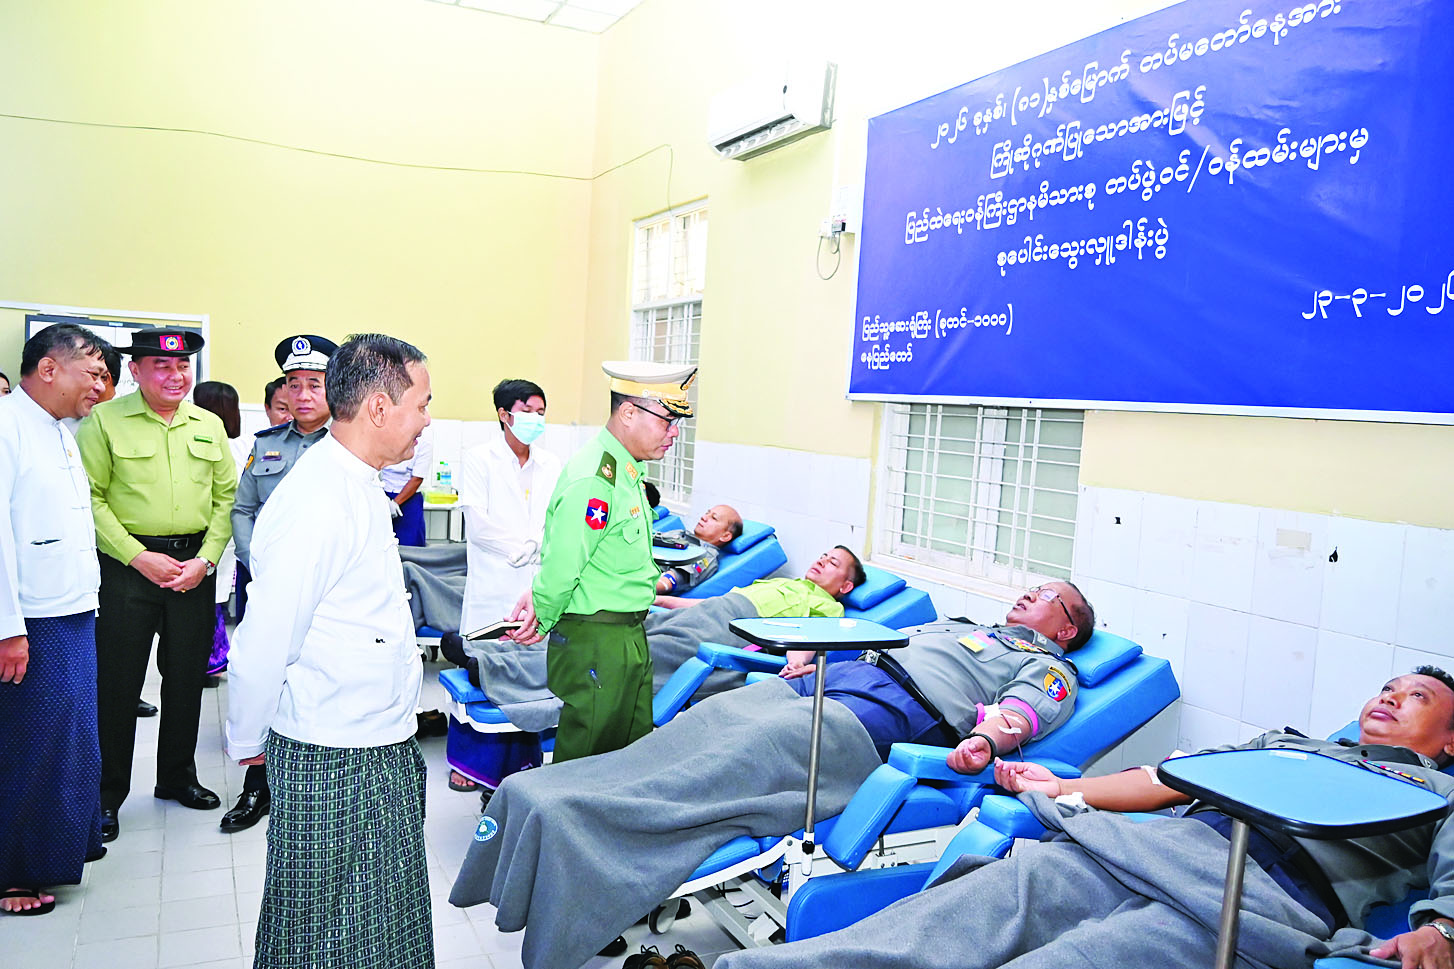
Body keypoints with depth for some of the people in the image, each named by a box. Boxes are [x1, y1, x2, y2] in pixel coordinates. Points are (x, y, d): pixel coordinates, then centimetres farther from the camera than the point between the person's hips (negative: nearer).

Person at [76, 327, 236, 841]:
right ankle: (107, 794, 18)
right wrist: (140, 557, -14)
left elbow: (226, 498, 7)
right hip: (126, 565, -3)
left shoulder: (210, 426, 8)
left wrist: (205, 560, -5)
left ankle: (177, 776, 30)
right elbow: (91, 497, -8)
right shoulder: (105, 420, -2)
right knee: (117, 681, 2)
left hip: (195, 565, 4)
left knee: (187, 676, 12)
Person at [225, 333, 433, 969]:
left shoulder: (360, 487, 10)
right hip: (329, 759, -9)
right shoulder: (313, 504, -23)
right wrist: (247, 743, -6)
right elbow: (264, 641, -18)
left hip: (382, 746, 9)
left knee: (386, 916, 18)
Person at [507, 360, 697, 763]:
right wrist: (541, 623, -5)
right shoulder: (593, 481, -23)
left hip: (630, 636, 9)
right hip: (594, 642, -9)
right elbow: (562, 566, -20)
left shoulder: (627, 472, 10)